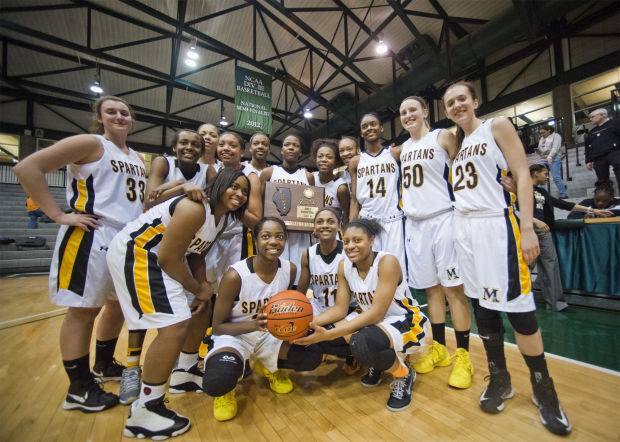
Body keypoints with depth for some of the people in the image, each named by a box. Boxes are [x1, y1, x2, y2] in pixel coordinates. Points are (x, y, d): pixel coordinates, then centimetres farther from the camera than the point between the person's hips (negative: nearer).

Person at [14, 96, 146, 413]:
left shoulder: (137, 159, 18)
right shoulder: (91, 143, -4)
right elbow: (27, 168, -10)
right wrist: (59, 215, -15)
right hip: (92, 238, -8)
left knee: (120, 305, 16)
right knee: (83, 310, 2)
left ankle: (104, 365, 37)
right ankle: (79, 389, 17)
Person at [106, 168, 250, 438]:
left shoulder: (222, 218, 3)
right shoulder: (195, 208, -26)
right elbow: (168, 257, -24)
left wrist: (201, 292, 0)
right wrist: (198, 289, -11)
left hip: (161, 257, 11)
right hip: (134, 252, -10)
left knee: (199, 311, 18)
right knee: (175, 325, -19)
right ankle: (143, 412, -1)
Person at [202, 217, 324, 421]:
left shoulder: (290, 269, -11)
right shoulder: (235, 275, -25)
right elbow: (218, 327, -16)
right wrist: (254, 324, -33)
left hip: (271, 334, 5)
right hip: (234, 335, -4)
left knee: (313, 355, -15)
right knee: (216, 383, -34)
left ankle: (268, 367, 16)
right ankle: (226, 388, 8)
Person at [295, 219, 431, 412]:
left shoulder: (387, 261, -25)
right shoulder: (344, 265, -6)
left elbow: (377, 313, -29)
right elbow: (340, 309, -5)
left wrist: (330, 333, -35)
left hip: (408, 323, -6)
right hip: (371, 321, 7)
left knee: (363, 343, -37)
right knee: (321, 333, -15)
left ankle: (404, 374, -2)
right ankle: (376, 363, 11)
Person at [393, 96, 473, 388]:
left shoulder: (443, 137, 2)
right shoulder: (402, 148, 15)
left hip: (443, 218, -4)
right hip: (415, 222, 5)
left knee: (453, 288, -2)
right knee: (431, 288, 10)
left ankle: (463, 356, 11)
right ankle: (439, 349, 24)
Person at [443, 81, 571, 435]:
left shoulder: (497, 127, 4)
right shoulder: (455, 143, 19)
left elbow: (523, 176, -5)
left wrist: (527, 228, -14)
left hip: (495, 223, -5)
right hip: (464, 227, 6)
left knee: (515, 303, -5)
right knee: (481, 303, 9)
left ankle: (543, 388, 17)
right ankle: (499, 379, 25)